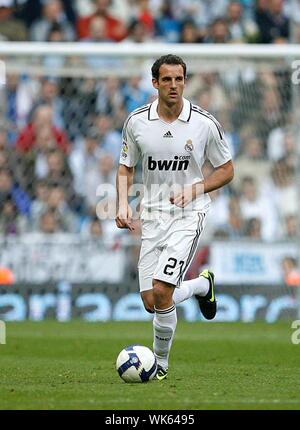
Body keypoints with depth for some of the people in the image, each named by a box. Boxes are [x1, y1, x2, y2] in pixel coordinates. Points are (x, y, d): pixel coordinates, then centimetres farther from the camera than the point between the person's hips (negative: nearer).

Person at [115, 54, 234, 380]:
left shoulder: (204, 123, -7)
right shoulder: (137, 121, -1)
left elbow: (226, 170, 3)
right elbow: (125, 168, 11)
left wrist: (195, 189, -13)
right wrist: (123, 204, -6)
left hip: (188, 215, -4)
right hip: (152, 216, 4)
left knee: (161, 291, -20)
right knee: (151, 303, 1)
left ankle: (160, 363, 1)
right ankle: (202, 285, 33)